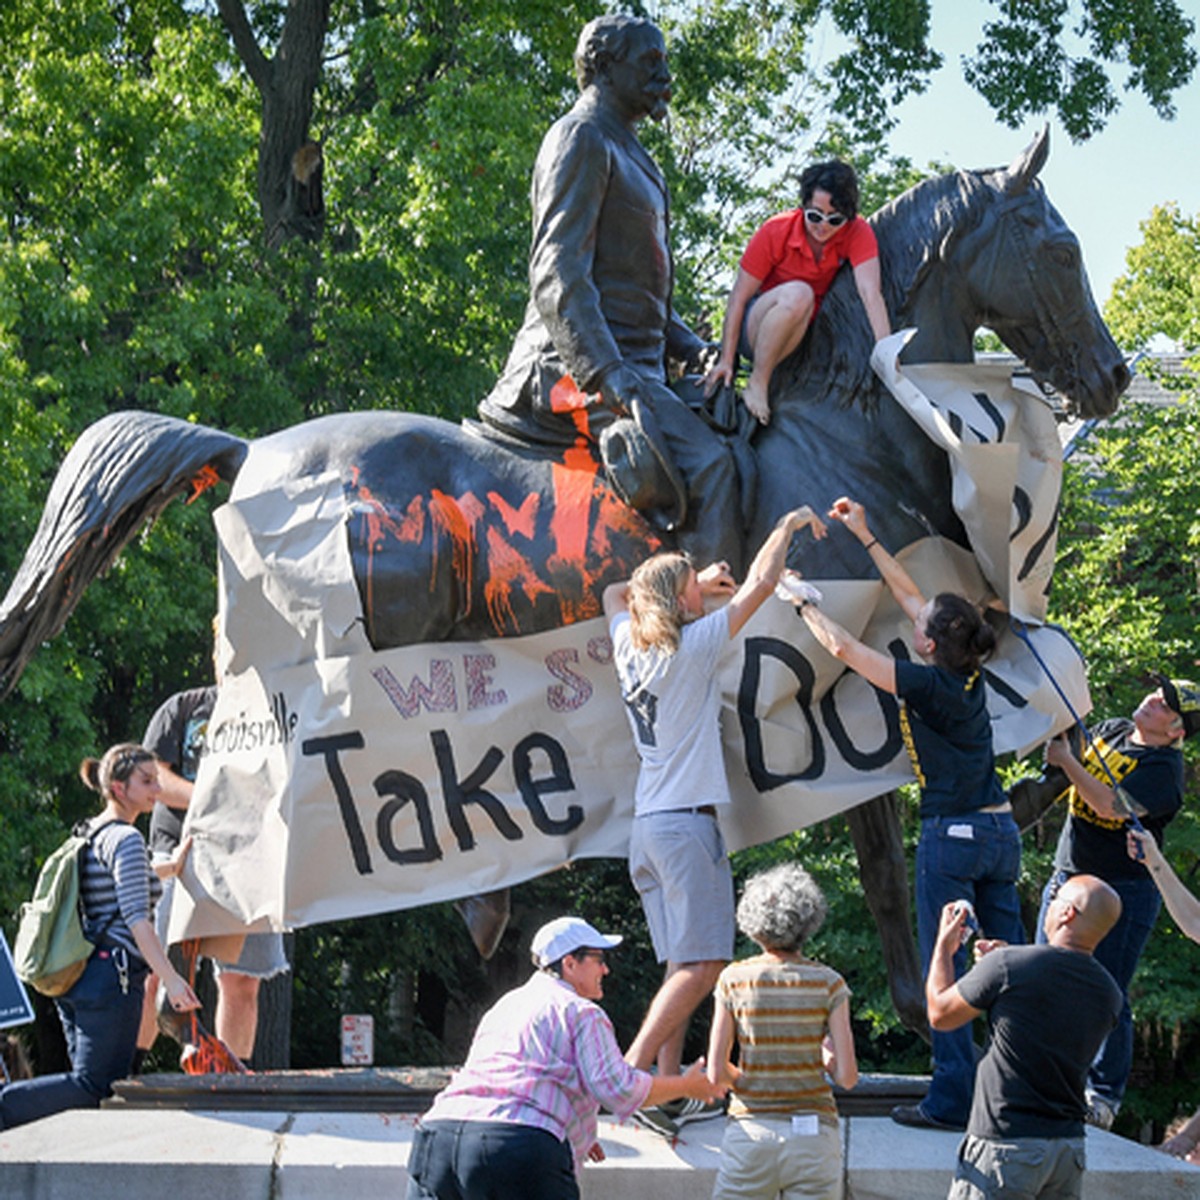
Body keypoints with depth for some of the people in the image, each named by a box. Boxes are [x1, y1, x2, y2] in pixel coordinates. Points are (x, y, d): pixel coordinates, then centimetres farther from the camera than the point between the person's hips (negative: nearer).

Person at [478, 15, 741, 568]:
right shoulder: (581, 138, -6)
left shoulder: (629, 154, 26)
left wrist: (694, 349, 17)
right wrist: (610, 377, -29)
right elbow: (557, 277, -18)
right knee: (707, 465, -28)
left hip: (630, 368, 11)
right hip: (577, 370, -11)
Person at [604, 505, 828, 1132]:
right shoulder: (692, 647, -9)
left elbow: (616, 593, 32)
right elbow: (760, 584, -6)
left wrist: (695, 583, 28)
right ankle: (632, 1071, -20)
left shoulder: (631, 647, 9)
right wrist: (789, 524, 9)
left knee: (684, 964, 8)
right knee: (702, 963, -11)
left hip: (648, 823, 8)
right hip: (686, 822, -8)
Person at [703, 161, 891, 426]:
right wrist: (726, 360, -19)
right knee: (796, 294, -36)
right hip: (756, 329, -4)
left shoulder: (857, 233, -16)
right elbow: (739, 298, -15)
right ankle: (757, 384, -25)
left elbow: (871, 293, -28)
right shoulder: (776, 231, -20)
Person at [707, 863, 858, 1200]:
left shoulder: (734, 980, -3)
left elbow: (717, 1073, -4)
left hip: (751, 1133, 0)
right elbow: (847, 1077, -5)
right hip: (812, 1133, 0)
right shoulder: (828, 983, -4)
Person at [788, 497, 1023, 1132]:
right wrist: (864, 536, 23)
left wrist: (802, 601, 4)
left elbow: (843, 649, -11)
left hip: (952, 837, -8)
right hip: (1000, 830, 8)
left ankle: (951, 1099, -4)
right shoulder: (968, 674, 6)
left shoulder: (928, 685, -15)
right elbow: (909, 594, 17)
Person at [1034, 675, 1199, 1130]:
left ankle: (1104, 1095, 6)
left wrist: (1066, 761, -22)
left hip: (1123, 892, -7)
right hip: (1067, 879, 7)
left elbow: (1111, 805, -28)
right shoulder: (1113, 730, 7)